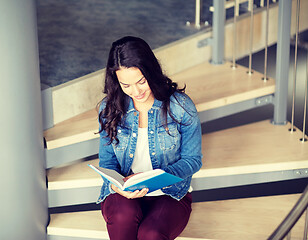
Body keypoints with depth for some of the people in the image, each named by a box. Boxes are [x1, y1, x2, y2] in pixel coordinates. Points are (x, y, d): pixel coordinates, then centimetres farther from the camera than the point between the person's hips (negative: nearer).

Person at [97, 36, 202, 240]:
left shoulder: (181, 106, -9)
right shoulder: (110, 108, -2)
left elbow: (193, 160, -2)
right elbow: (107, 161, 7)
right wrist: (116, 184, -18)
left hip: (170, 194, -1)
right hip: (123, 194, 2)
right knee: (124, 217, -33)